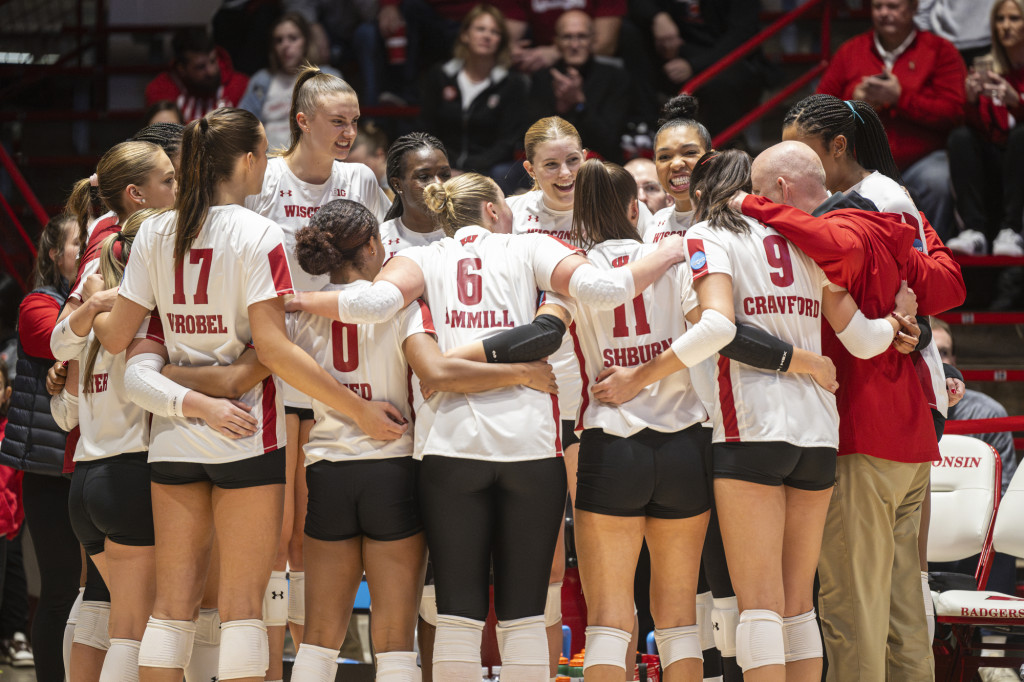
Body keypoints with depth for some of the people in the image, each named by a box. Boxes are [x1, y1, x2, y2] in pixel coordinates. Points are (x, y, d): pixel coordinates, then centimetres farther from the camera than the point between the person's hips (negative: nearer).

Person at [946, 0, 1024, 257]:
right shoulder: (987, 69, 7)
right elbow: (982, 129, 0)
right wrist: (972, 100, -20)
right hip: (994, 167, 3)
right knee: (960, 137, -22)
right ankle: (974, 231, -34)